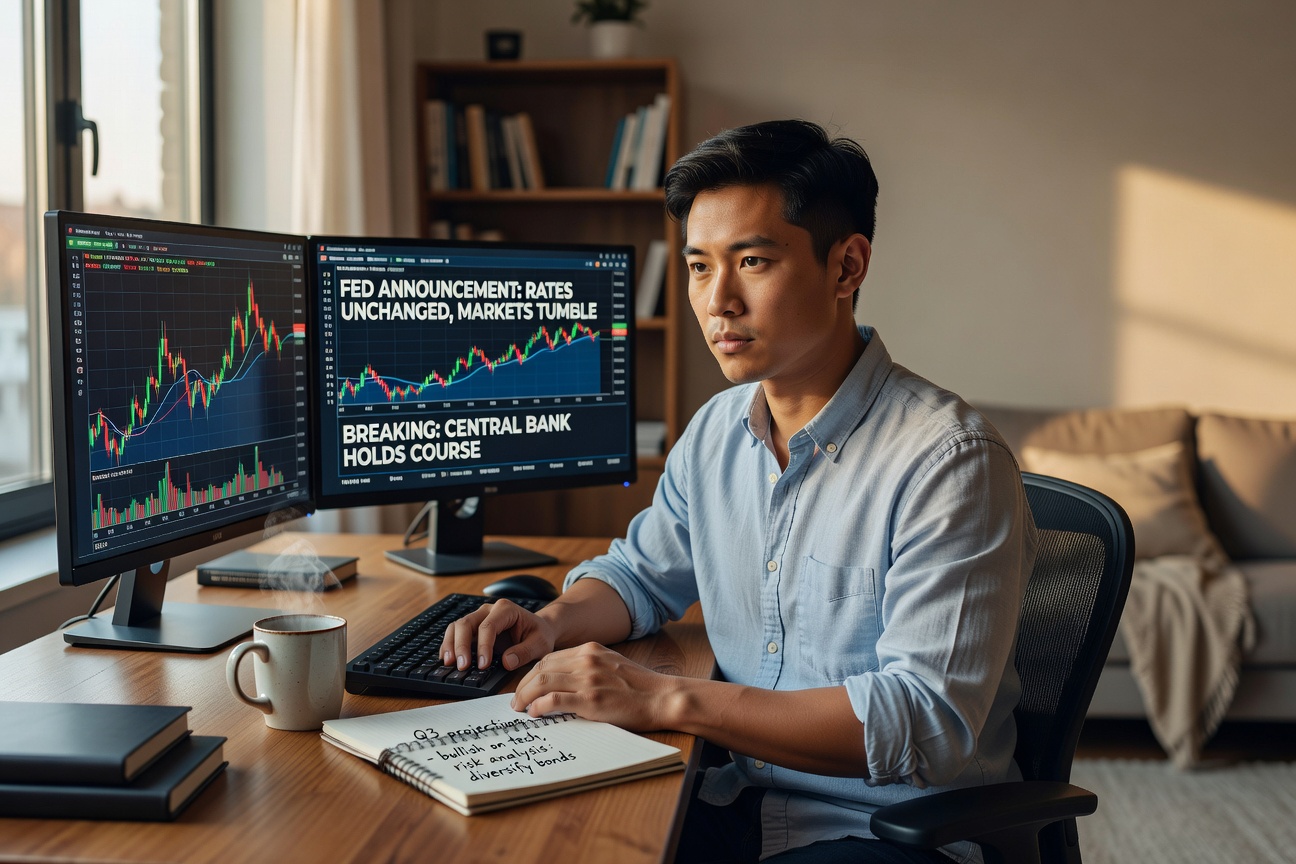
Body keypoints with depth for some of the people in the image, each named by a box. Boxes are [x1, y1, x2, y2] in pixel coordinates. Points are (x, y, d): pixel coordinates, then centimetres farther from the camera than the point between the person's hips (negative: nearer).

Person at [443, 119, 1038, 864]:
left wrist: (670, 699, -28)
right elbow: (642, 572, 23)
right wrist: (555, 623, -1)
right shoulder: (716, 431, 5)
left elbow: (929, 724, -25)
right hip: (737, 800, 7)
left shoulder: (950, 460, -19)